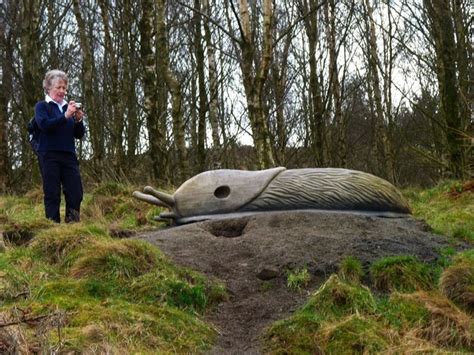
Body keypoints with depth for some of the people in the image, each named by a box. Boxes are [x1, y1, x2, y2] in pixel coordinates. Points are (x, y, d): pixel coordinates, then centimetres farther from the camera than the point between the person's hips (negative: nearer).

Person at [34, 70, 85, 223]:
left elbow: (79, 135, 13)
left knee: (76, 192, -5)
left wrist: (79, 120, -7)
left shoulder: (68, 107, 16)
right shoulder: (42, 106, 5)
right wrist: (66, 116, -22)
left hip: (69, 155, 4)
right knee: (52, 193, -5)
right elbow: (44, 125, -14)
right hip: (49, 156, -4)